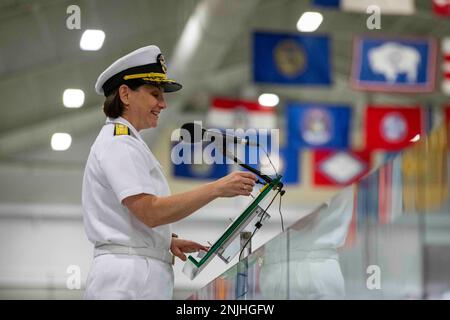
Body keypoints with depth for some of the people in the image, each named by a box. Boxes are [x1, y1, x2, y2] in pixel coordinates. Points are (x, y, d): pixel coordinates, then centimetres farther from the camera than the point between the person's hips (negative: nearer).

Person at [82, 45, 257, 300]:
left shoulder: (122, 141, 23)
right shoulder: (119, 143, -9)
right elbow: (151, 212, -20)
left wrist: (168, 241, 9)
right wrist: (217, 188, -21)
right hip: (129, 278, -10)